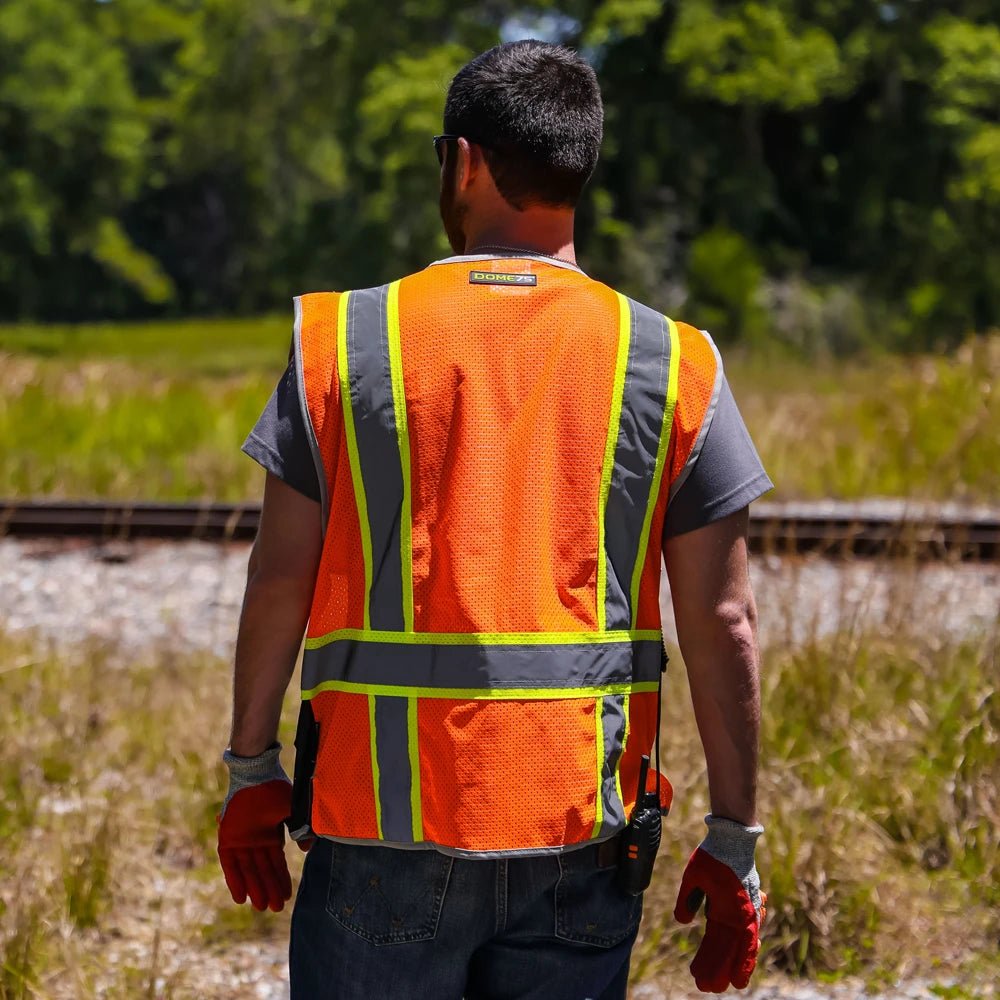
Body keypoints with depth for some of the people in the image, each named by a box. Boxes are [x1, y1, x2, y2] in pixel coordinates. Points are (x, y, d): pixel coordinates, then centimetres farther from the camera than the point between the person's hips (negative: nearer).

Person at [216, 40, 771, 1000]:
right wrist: (733, 840, 6)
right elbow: (722, 623, 0)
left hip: (384, 816, -1)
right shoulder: (673, 370, 2)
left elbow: (280, 583, 0)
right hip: (581, 833, 1)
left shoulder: (344, 343, 0)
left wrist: (250, 771, 11)